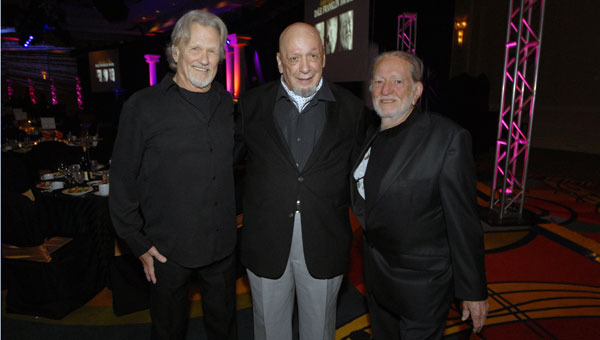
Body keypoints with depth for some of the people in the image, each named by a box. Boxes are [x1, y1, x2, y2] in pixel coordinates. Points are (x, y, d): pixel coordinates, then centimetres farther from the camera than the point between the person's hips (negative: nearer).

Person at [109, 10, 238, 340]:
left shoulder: (227, 104, 4)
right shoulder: (143, 105, -8)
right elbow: (122, 180, -5)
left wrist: (236, 221, 8)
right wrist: (138, 243, -5)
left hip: (222, 245, 4)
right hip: (168, 250, -3)